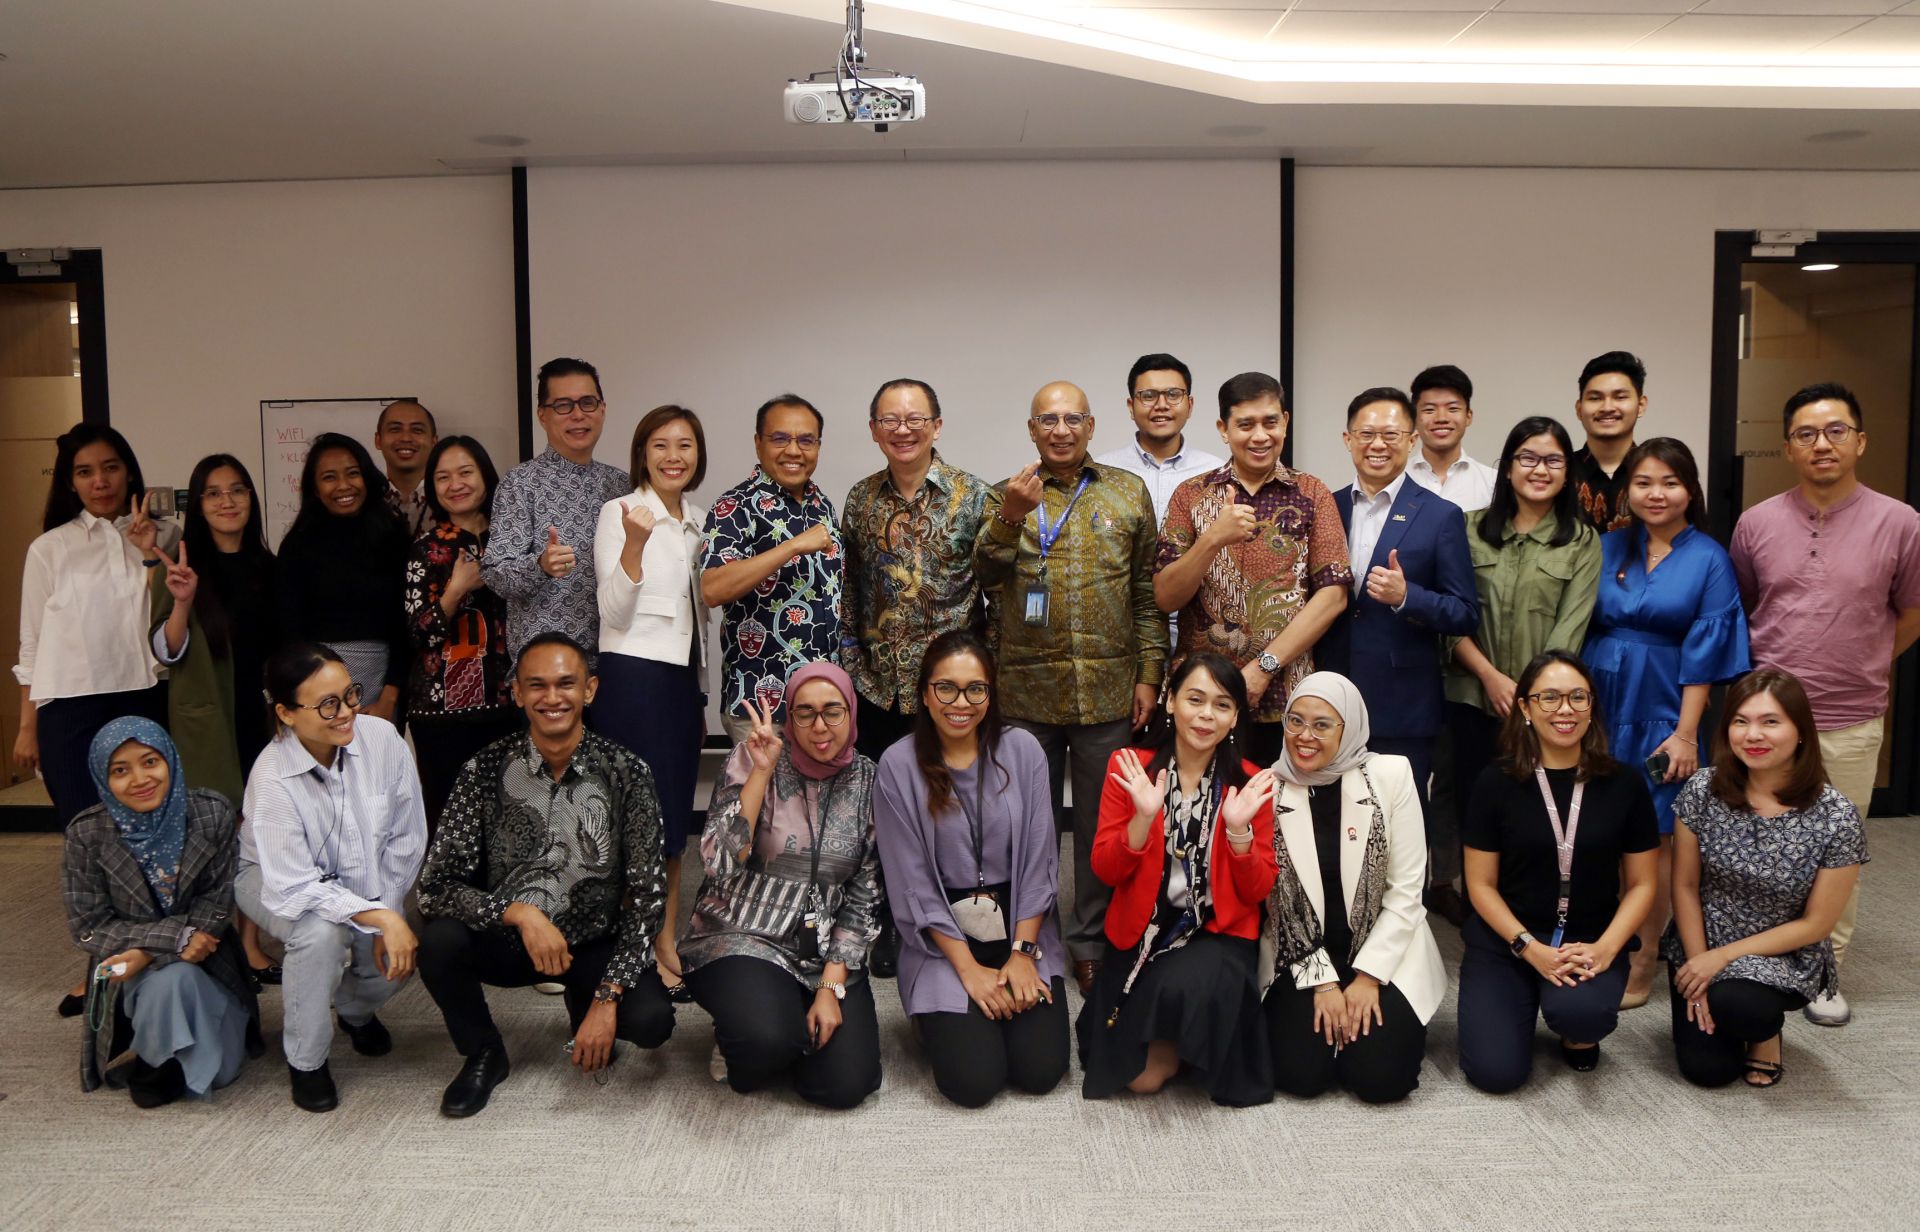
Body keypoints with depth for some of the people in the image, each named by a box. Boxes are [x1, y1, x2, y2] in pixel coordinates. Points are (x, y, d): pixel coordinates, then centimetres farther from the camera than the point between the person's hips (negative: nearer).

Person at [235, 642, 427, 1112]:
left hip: (363, 881, 4)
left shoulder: (381, 738, -22)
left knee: (398, 958, -17)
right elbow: (294, 886, -34)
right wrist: (378, 917, -40)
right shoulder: (271, 779, -31)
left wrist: (388, 913, -13)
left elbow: (407, 836, -12)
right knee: (322, 932, -34)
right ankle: (304, 1061, -7)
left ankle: (354, 1008, 23)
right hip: (277, 882, -4)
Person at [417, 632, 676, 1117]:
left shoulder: (626, 773, -12)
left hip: (593, 944, 0)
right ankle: (483, 1054, 1)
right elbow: (437, 886, -14)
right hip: (506, 941, 1)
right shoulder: (487, 768, -10)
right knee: (438, 940, -30)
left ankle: (585, 1004, 11)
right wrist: (519, 913, -30)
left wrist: (608, 997, -20)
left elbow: (648, 895, -12)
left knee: (651, 1020, -27)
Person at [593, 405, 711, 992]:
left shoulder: (698, 519, 13)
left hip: (684, 675, 7)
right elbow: (615, 613, -14)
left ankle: (668, 941, 22)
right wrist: (634, 546, -28)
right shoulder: (619, 513, -7)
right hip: (634, 677, -7)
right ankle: (642, 951, 6)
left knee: (677, 814, 11)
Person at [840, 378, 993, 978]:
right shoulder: (861, 499, 6)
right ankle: (890, 929, 26)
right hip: (878, 686, 3)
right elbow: (849, 591, 12)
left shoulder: (971, 496, -5)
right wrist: (851, 661, 7)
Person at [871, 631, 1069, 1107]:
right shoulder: (898, 766, -9)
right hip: (943, 938, -2)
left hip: (1020, 927, 2)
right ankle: (944, 1020, 17)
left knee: (1041, 1070, -11)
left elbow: (1039, 862, -2)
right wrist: (969, 968, -13)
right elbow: (912, 884, -9)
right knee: (973, 1081, -16)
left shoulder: (1022, 750, -4)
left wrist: (1022, 953, -9)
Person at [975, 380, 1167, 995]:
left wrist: (1149, 672, 0)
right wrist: (1010, 518, -25)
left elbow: (1148, 591, 6)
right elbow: (986, 574, -9)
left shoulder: (1129, 492, 7)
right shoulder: (1007, 495, 5)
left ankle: (1092, 944, 24)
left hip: (1108, 690, 0)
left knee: (1102, 825, 9)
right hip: (1026, 690, 0)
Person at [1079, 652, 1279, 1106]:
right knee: (1143, 1077, -14)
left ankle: (1178, 1045, 2)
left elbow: (1257, 892, -3)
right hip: (1142, 934, 0)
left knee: (1188, 987, -34)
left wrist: (1238, 829, -20)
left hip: (1219, 935, 0)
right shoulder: (1129, 768, -3)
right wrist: (1144, 816, -22)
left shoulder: (1250, 784, -2)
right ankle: (1161, 1042, 21)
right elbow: (1105, 870, -6)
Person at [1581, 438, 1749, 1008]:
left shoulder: (1709, 559, -1)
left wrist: (1686, 734, -10)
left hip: (1662, 714, -2)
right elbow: (1582, 629, 7)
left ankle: (1642, 961, 14)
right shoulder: (1608, 548, 6)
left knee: (1653, 837, 3)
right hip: (1601, 705, 2)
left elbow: (1704, 654, -5)